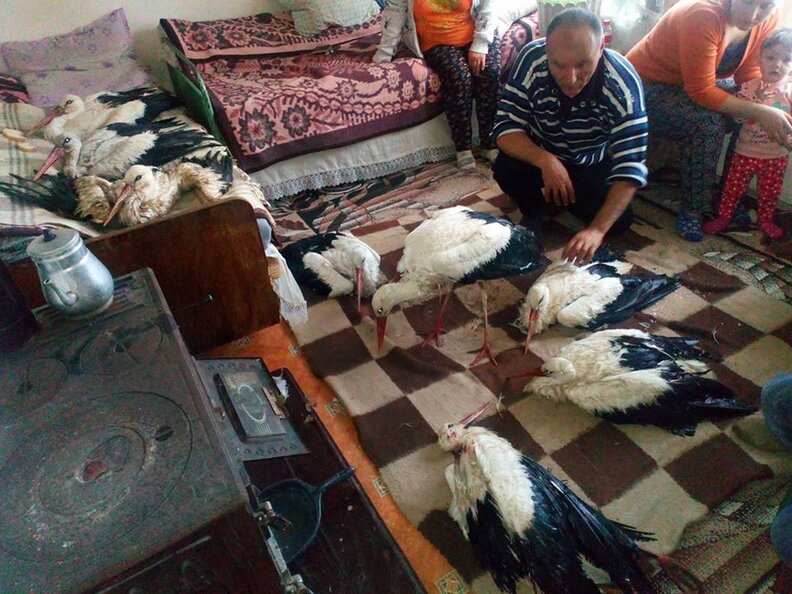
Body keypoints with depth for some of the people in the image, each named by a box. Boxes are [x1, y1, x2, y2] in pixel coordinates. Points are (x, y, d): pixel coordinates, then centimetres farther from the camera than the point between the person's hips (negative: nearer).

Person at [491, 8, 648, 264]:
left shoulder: (624, 84, -31)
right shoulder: (530, 59, -29)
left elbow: (630, 167, -33)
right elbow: (505, 128, -27)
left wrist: (597, 229, -46)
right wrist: (545, 160, -46)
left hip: (592, 164, 1)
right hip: (538, 153, 0)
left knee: (620, 220, -15)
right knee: (505, 169, -30)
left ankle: (558, 198, 13)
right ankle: (533, 211, 3)